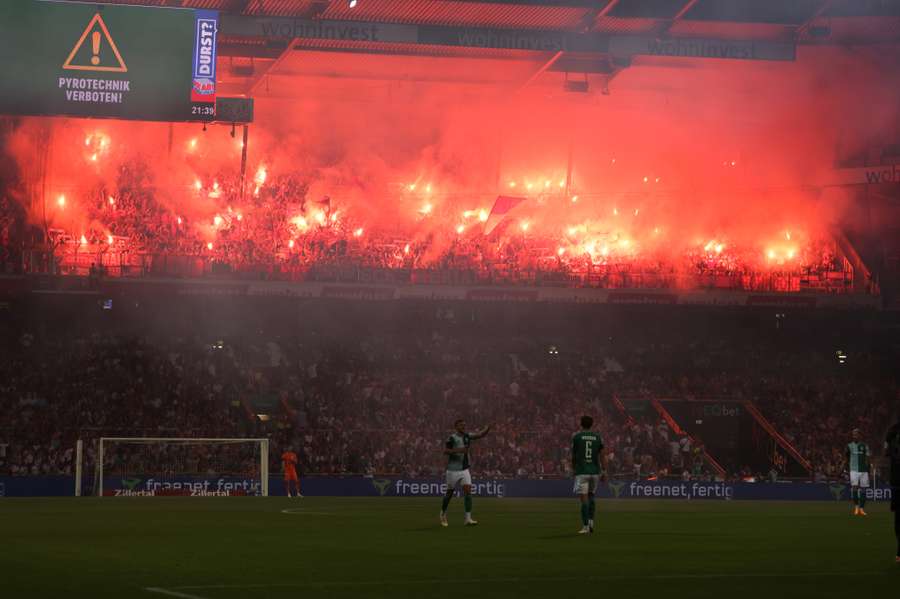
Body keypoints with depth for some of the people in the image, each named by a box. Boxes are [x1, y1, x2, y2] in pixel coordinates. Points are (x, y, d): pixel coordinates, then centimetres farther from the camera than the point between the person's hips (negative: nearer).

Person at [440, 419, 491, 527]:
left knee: (468, 491, -11)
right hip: (453, 470, -5)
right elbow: (445, 451, -16)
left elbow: (481, 434, 0)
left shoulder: (467, 436, 6)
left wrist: (488, 427, -19)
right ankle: (443, 514, 32)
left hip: (464, 470, 5)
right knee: (450, 493, 8)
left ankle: (468, 518, -15)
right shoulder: (452, 438, -11)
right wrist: (458, 450, -28)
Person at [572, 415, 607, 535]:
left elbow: (573, 456, 8)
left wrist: (573, 469, 22)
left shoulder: (576, 437, 0)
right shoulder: (597, 437, 6)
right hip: (595, 471, 3)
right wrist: (605, 471, 4)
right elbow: (604, 455, 1)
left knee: (584, 499, -5)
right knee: (591, 497, 19)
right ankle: (591, 521, 8)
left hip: (581, 472, -3)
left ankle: (585, 526, -9)